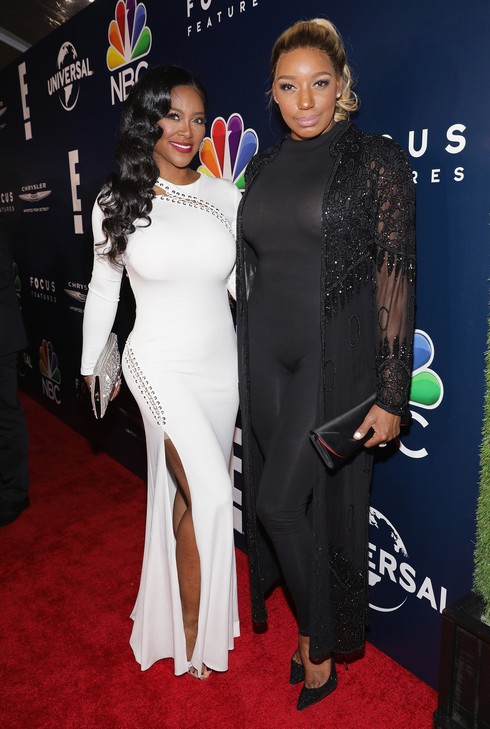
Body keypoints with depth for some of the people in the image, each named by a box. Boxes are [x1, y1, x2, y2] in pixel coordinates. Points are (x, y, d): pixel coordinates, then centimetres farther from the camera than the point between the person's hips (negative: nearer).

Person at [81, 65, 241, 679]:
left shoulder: (227, 197, 1)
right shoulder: (117, 203, -3)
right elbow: (103, 288, 6)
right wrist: (91, 363, 12)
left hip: (221, 364, 3)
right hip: (160, 365, -3)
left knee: (187, 493, 16)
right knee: (209, 495, -10)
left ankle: (183, 611, 41)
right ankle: (193, 634, 15)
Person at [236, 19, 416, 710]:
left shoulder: (378, 161, -5)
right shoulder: (264, 168, 11)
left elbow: (395, 277, -10)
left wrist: (392, 394, -13)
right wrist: (244, 365, 14)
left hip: (334, 358, -5)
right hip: (266, 357, 6)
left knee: (281, 503, -5)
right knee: (288, 501, 12)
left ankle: (319, 646, 25)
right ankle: (317, 641, 36)